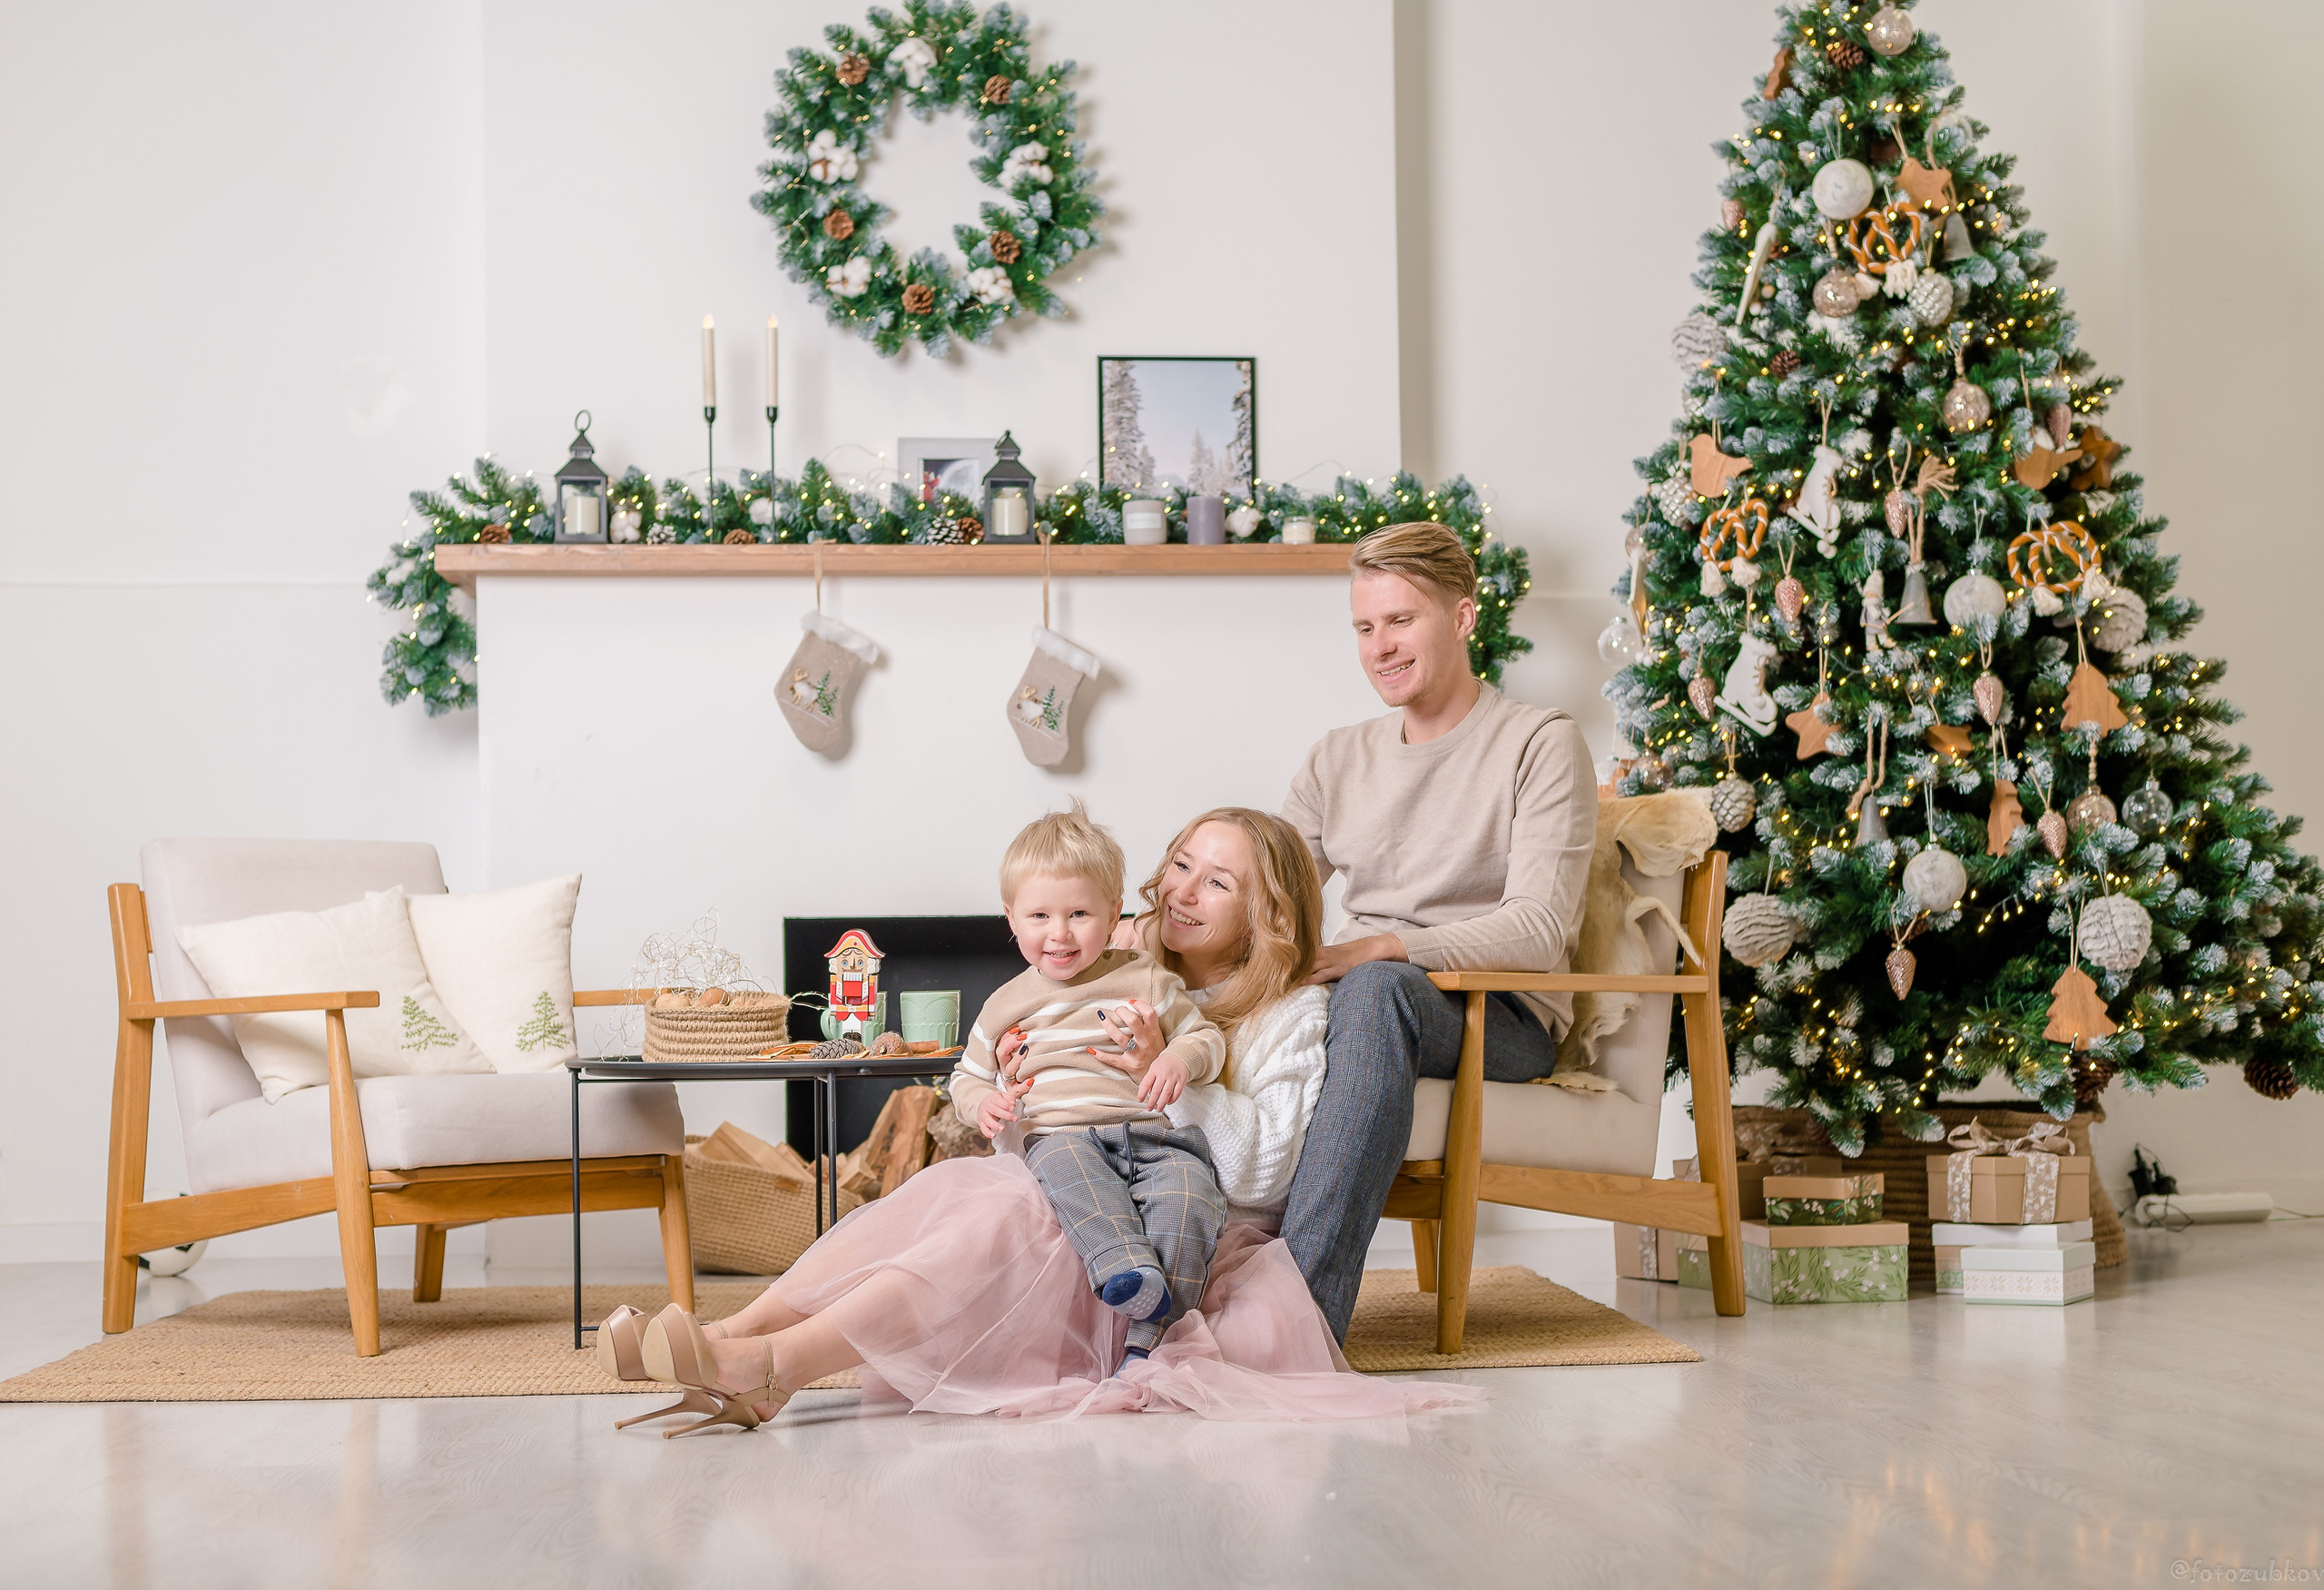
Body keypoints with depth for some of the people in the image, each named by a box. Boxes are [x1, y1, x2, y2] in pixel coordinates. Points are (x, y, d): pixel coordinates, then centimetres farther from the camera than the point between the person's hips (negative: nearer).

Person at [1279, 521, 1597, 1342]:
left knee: (1380, 988, -39)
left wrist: (1380, 948, -23)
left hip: (1502, 1016, -5)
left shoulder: (1540, 743, 1)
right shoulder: (1338, 760, 19)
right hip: (1360, 997, 5)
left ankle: (1307, 1301, -50)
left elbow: (1539, 931, -11)